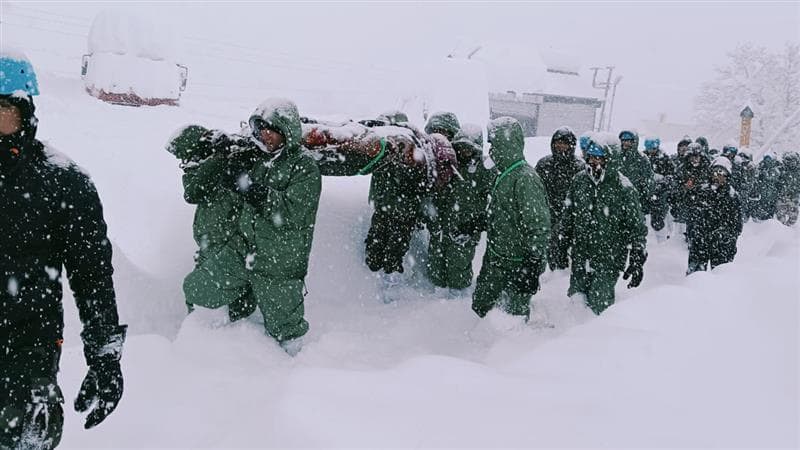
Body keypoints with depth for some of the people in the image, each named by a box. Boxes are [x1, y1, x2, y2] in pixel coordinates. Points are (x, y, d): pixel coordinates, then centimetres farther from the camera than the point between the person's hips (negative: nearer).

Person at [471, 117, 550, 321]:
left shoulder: (525, 179, -22)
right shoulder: (504, 174, 9)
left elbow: (539, 227, -23)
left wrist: (533, 268, -23)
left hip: (517, 264, -9)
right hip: (494, 259, 9)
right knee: (480, 307, 18)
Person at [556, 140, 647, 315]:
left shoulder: (622, 187, -10)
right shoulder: (579, 181, 4)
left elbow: (637, 227, -6)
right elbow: (568, 214, 17)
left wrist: (637, 261, -8)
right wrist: (562, 242, 16)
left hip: (609, 258, -5)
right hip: (580, 255, 5)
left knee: (599, 303, -8)